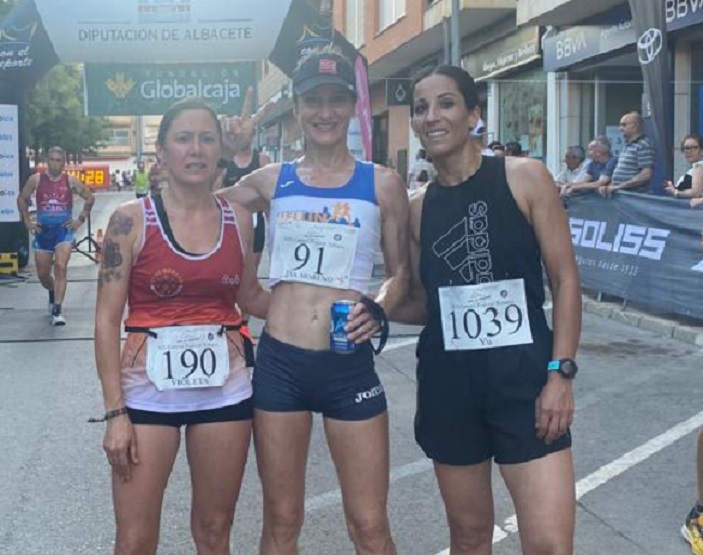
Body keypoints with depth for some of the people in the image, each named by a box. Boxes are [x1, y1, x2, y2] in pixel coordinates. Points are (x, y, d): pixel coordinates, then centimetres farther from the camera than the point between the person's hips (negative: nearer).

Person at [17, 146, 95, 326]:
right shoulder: (36, 180, -3)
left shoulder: (70, 181, -5)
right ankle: (53, 293, 44)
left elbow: (90, 198, 6)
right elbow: (22, 199, 10)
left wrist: (80, 219, -1)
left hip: (64, 230, -2)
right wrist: (27, 221, 3)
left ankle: (57, 310, -17)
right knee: (43, 274, 10)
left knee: (61, 268, -18)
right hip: (43, 231, 2)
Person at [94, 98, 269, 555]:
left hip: (225, 390, 3)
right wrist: (115, 411, -10)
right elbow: (107, 320, -6)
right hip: (148, 390, -2)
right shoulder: (132, 220, -6)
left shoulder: (238, 219, 3)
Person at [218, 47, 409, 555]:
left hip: (350, 365, -1)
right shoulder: (271, 181, 6)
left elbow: (401, 272, 7)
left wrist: (377, 309, -12)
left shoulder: (383, 183, 2)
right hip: (278, 362, 2)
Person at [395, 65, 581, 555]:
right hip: (447, 381, 4)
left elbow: (565, 278, -4)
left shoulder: (524, 178, -3)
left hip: (523, 373, -3)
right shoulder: (418, 207, 8)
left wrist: (560, 371, -11)